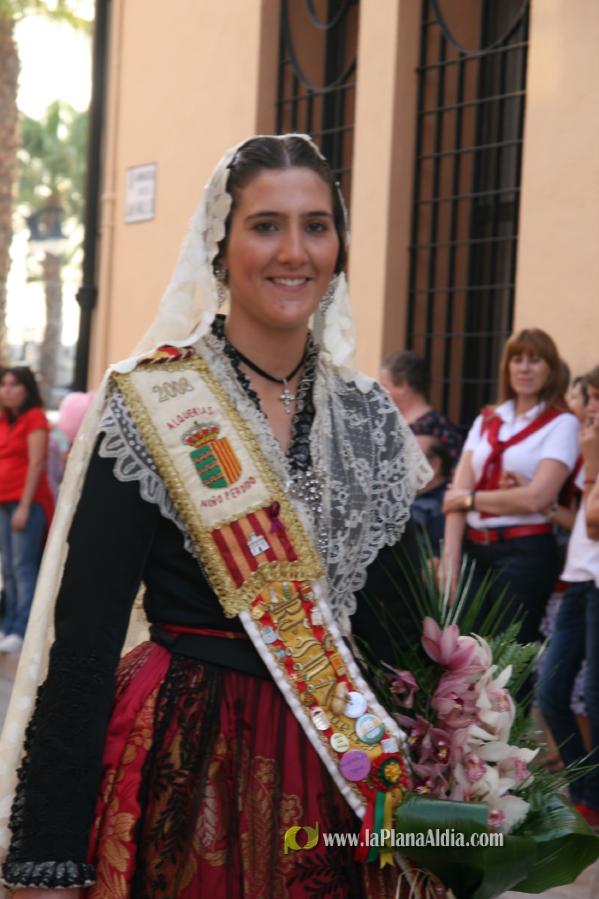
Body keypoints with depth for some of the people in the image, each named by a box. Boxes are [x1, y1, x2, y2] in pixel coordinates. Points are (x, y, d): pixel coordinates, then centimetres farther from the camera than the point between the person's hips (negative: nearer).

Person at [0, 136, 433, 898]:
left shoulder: (368, 419, 5)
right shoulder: (148, 408, -10)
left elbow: (388, 616, 12)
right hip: (181, 768, -4)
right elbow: (84, 638, -13)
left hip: (331, 770, 5)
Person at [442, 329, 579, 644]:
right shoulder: (486, 421, 12)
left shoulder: (561, 424, -2)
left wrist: (471, 498, -4)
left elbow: (536, 498, -14)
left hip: (525, 552, -4)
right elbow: (456, 495, 2)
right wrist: (450, 565, -8)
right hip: (474, 548, 5)